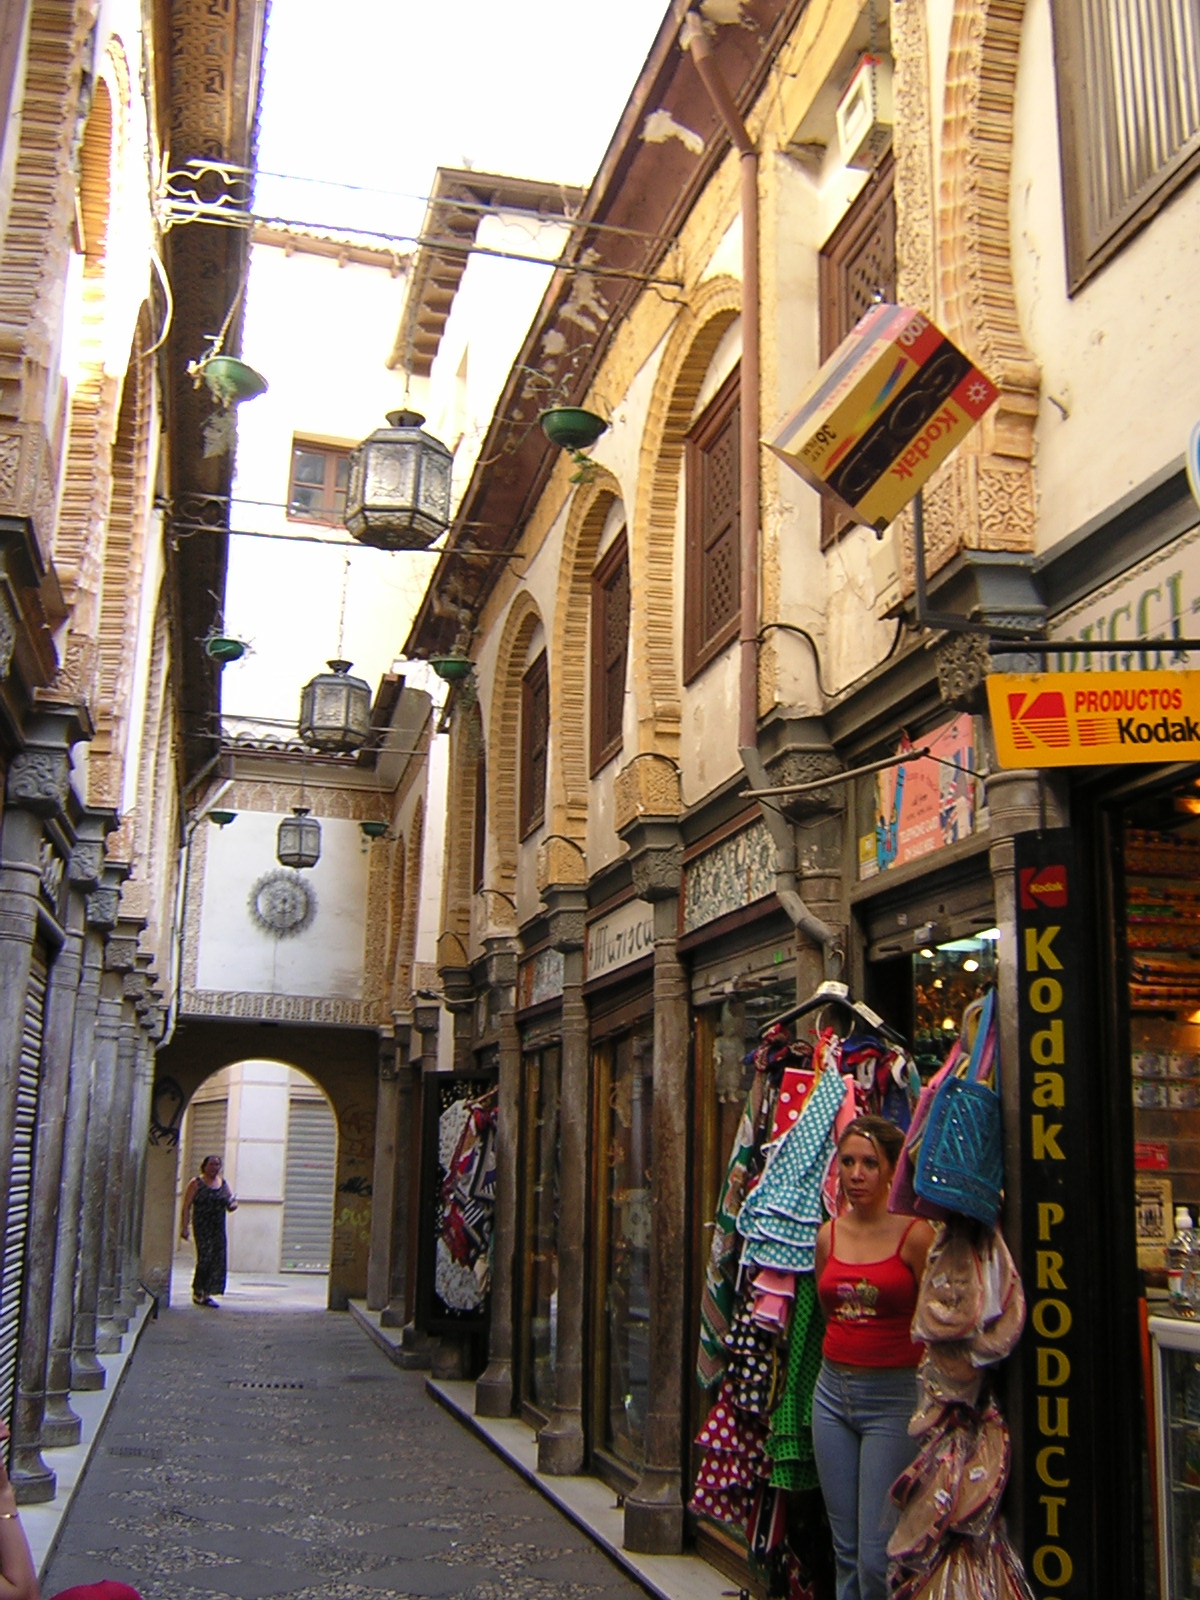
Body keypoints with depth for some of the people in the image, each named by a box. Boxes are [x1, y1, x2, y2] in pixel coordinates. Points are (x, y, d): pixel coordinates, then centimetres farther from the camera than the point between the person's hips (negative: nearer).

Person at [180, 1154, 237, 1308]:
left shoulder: (223, 1184, 14)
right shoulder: (196, 1184, 0)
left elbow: (230, 1205, 18)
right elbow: (186, 1207, -4)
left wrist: (233, 1205, -7)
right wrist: (184, 1227, -12)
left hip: (218, 1227, 5)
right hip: (202, 1226, -5)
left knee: (218, 1260, 0)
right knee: (205, 1258, -12)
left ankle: (207, 1293, 8)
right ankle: (197, 1291, 3)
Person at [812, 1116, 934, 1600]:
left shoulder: (915, 1235, -9)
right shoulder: (828, 1235, 6)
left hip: (893, 1397, -5)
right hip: (832, 1391, 5)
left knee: (876, 1556, -6)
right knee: (845, 1550, 11)